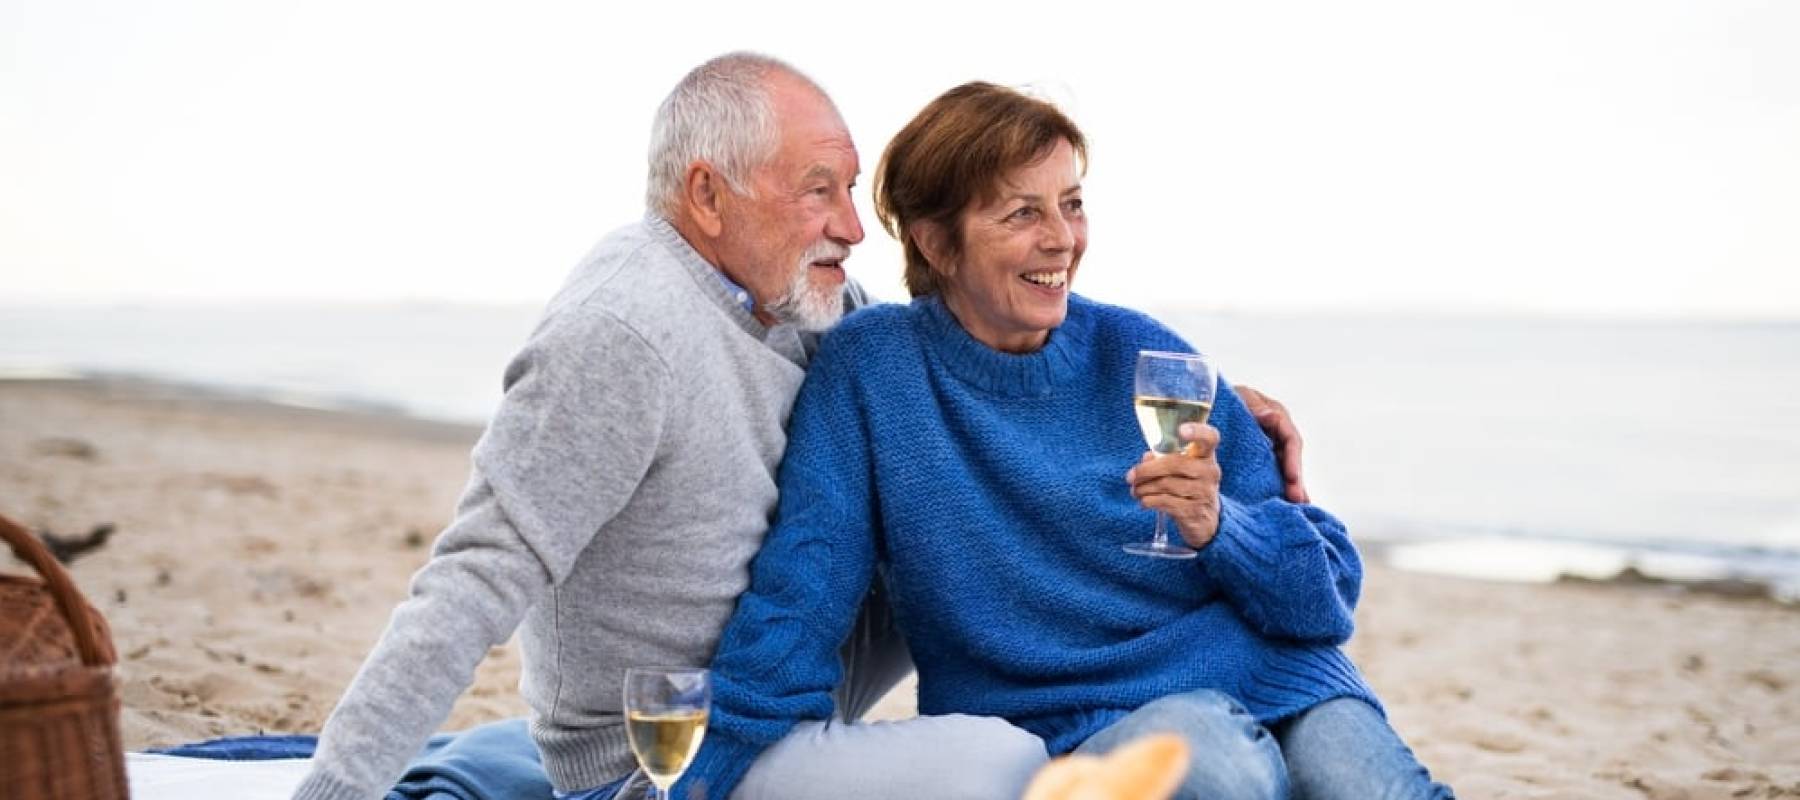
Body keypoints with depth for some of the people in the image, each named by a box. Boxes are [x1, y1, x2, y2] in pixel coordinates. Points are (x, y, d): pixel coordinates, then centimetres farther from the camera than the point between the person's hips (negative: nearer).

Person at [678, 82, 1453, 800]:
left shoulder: (1140, 355, 4)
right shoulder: (868, 367, -1)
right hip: (1070, 729, -1)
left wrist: (1218, 529, -14)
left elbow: (1328, 591, 5)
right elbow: (795, 605, 0)